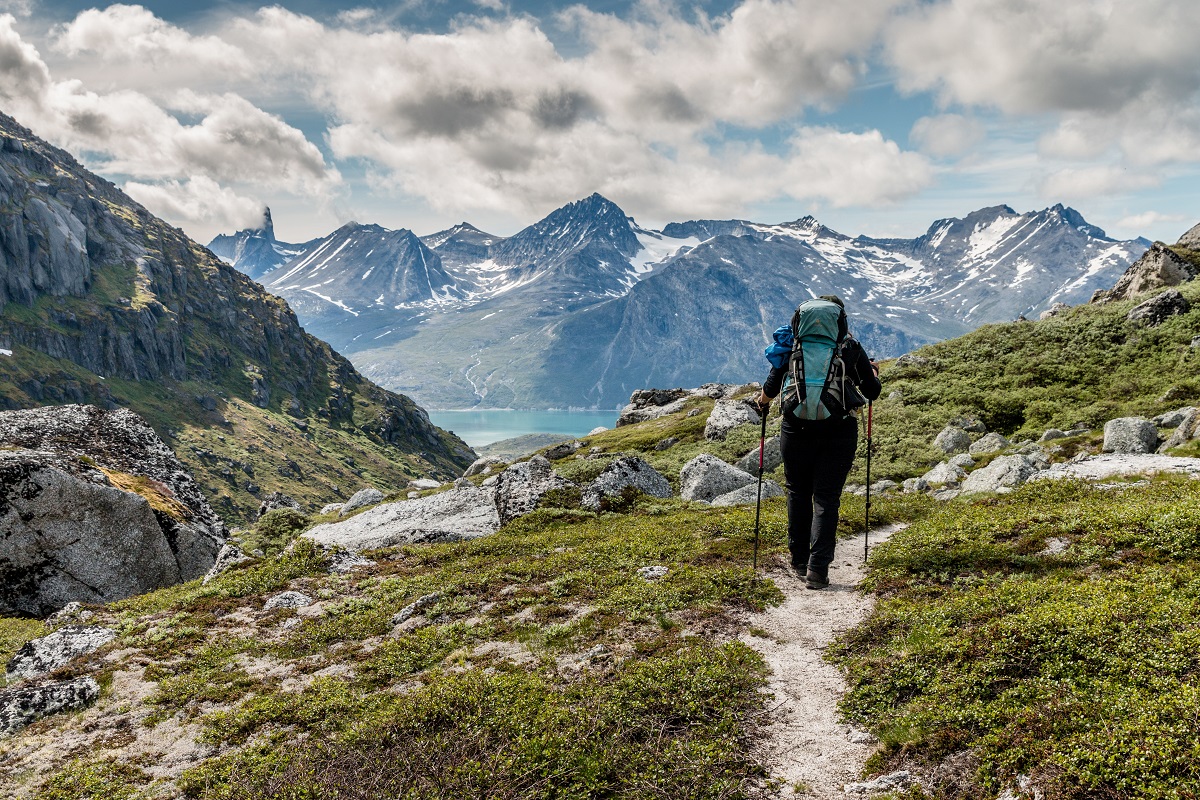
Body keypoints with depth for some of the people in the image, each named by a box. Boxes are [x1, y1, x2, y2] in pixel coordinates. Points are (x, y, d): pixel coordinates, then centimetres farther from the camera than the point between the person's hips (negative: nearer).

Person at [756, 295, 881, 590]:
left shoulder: (793, 344, 2)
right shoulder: (852, 348, 2)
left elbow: (771, 388, 0)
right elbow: (872, 392, 6)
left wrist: (763, 400, 23)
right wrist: (873, 373, 28)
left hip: (797, 430, 1)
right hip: (839, 433, -1)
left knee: (798, 492, 17)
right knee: (826, 499, 2)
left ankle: (799, 559, 25)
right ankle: (817, 569, -6)